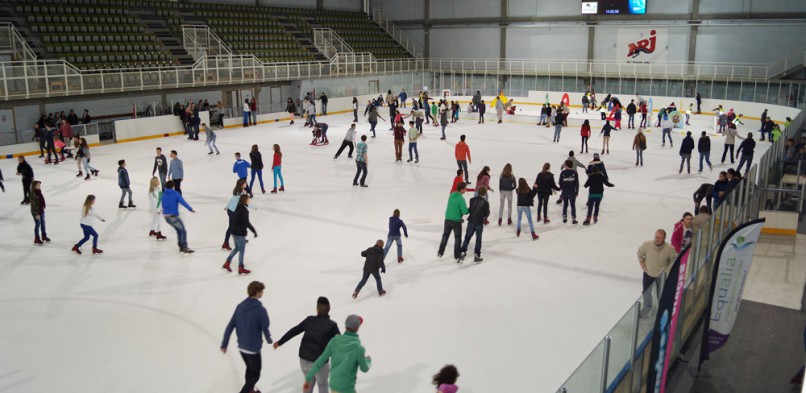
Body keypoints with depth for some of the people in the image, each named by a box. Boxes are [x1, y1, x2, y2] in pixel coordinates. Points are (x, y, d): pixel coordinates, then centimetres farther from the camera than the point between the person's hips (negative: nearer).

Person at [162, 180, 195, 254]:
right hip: (173, 216, -7)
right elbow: (183, 202, -17)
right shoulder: (175, 194, -10)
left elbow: (163, 205, 18)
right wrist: (191, 209, -13)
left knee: (178, 230, 20)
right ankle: (185, 248, -5)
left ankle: (181, 246, 22)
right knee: (183, 231, 1)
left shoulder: (163, 195, 8)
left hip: (166, 216, 7)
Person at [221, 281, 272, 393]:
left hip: (241, 347, 7)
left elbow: (230, 326, 0)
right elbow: (265, 328, -14)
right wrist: (269, 339, 8)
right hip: (253, 348, -7)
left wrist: (224, 344, 7)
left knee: (250, 369, 28)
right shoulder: (260, 309, -22)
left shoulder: (240, 306, -2)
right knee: (255, 375, 12)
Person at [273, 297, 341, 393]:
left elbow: (293, 331, 5)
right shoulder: (332, 325, -14)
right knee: (322, 384, 22)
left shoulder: (309, 320, -3)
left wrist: (279, 342, 19)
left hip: (304, 359, 4)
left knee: (309, 381, 30)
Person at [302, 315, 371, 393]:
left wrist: (308, 378, 3)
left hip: (334, 383, 6)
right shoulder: (358, 348, -23)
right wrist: (368, 360, 17)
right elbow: (364, 368, -6)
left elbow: (320, 361, -6)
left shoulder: (334, 341, -10)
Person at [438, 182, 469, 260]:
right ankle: (457, 255, 18)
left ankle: (440, 253, 28)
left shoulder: (451, 195, -1)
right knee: (457, 238, 11)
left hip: (448, 219, 6)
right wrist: (470, 209, -3)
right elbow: (465, 211, -23)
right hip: (456, 221, -6)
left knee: (445, 236, 20)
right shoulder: (461, 199, -22)